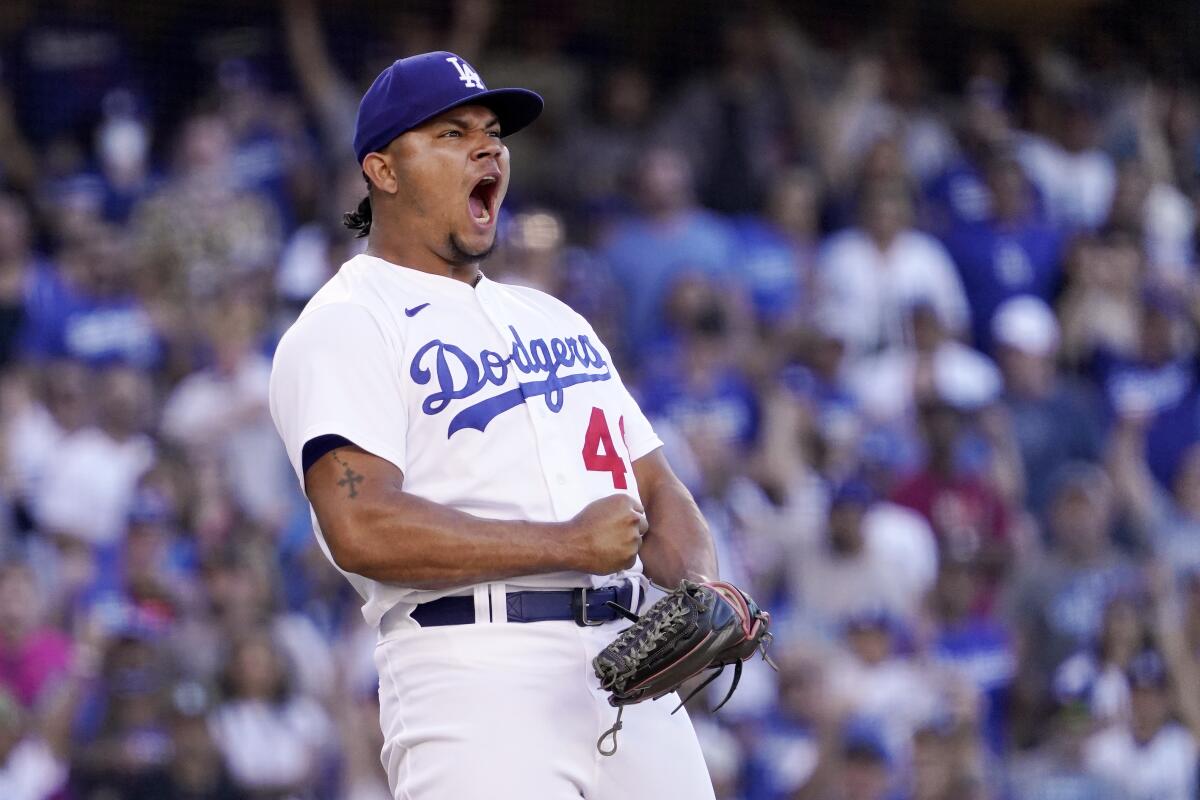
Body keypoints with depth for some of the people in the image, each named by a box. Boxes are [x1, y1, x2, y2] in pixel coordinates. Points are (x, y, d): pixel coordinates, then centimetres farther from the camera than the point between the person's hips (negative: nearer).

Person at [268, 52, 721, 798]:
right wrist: (568, 545, -15)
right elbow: (362, 527, -16)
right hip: (478, 674, -7)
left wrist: (705, 589, 1)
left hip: (636, 676, 7)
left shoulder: (553, 318, 26)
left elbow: (658, 491, 24)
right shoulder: (344, 327, -1)